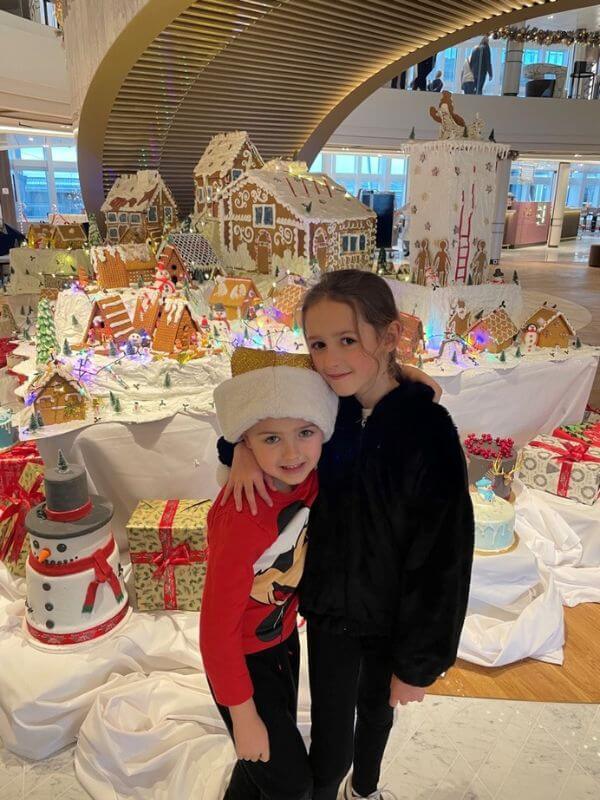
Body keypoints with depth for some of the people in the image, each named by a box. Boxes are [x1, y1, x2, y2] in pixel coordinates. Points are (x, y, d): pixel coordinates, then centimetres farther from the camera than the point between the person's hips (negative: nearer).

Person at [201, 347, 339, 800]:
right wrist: (244, 718, -14)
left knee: (276, 748, 28)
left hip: (283, 638, 6)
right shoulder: (242, 519, -37)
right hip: (241, 658, -6)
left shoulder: (310, 475, -18)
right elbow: (217, 628, -26)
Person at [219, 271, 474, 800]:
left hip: (394, 618, -1)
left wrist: (419, 663, -11)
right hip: (329, 607, 1)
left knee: (377, 710, 27)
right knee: (331, 736, 14)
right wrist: (244, 448, -20)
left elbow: (441, 558, -19)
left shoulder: (428, 431, -25)